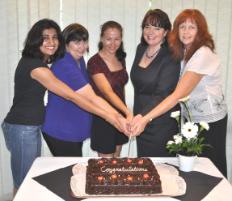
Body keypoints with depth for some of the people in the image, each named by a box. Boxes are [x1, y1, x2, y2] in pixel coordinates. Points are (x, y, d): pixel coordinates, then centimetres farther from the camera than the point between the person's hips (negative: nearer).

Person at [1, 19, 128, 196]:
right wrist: (108, 116, -21)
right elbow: (71, 96, -24)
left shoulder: (39, 62, 10)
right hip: (22, 129, -10)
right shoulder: (35, 66, -20)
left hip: (32, 127, 10)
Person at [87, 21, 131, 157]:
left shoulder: (121, 58, 4)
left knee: (117, 158, 19)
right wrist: (128, 112, -42)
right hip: (103, 118, -6)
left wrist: (125, 113, 11)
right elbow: (107, 92, -29)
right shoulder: (95, 62, -19)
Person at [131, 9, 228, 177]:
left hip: (209, 121, -7)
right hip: (191, 119, 7)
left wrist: (146, 119, -34)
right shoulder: (183, 52, 3)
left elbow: (178, 95, -29)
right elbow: (180, 93, -1)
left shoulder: (203, 55, -23)